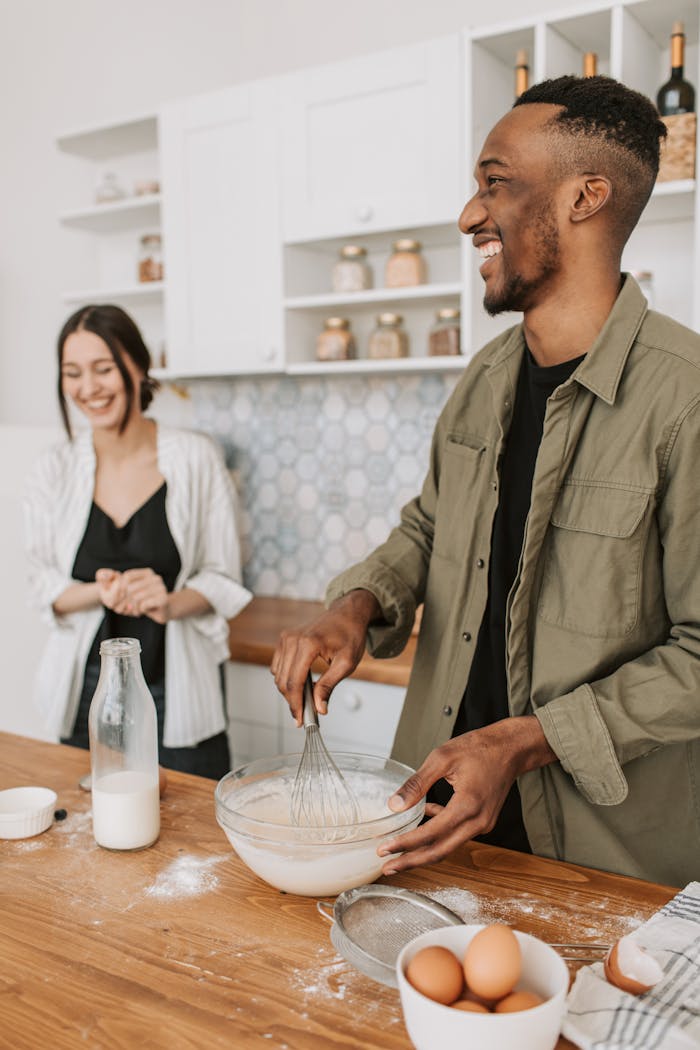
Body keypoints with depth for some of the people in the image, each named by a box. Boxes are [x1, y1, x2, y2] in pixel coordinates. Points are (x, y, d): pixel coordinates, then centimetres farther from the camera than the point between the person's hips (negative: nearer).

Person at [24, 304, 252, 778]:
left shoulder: (195, 457, -7)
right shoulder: (56, 468, 0)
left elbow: (224, 578, -2)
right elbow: (44, 586, 3)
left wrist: (170, 603, -21)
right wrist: (101, 593, -16)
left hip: (178, 688, -2)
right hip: (88, 690, 2)